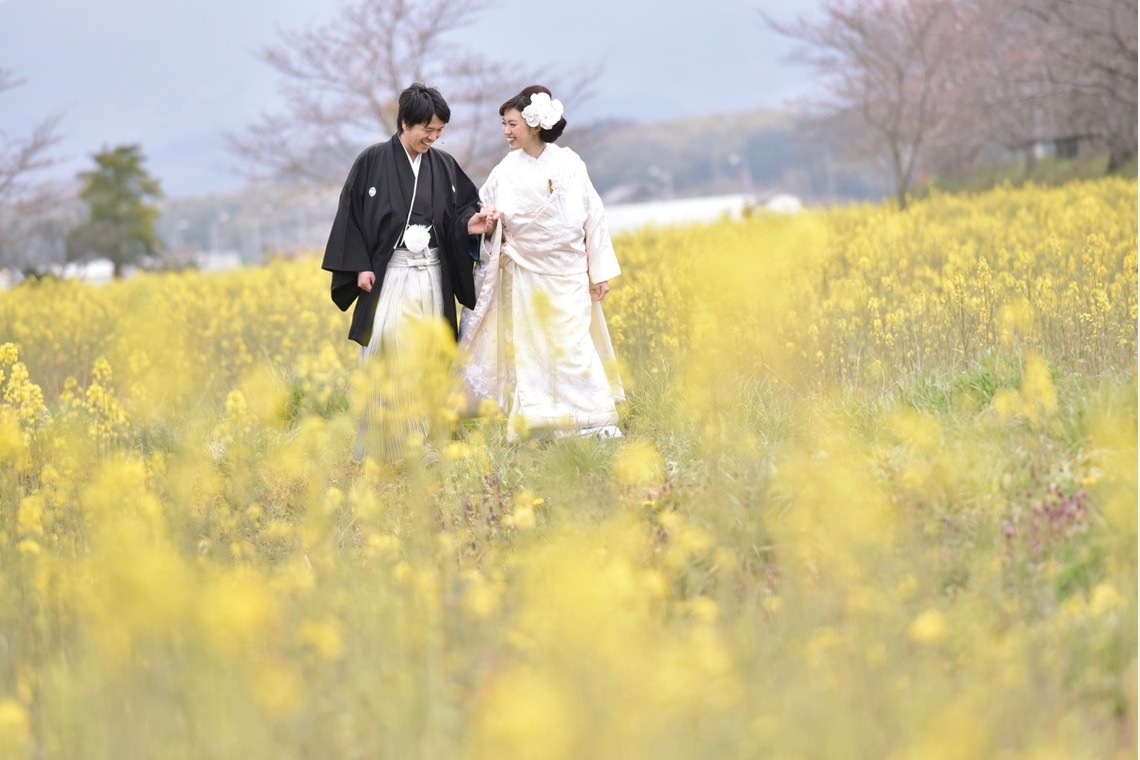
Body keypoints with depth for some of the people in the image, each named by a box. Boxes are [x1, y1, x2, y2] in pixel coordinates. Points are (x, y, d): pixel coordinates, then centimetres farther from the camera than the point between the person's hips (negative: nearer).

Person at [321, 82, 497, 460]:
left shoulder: (444, 166, 8)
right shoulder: (372, 161, -1)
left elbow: (460, 208, 11)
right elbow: (351, 215, 0)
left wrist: (469, 223, -13)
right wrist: (360, 267, -7)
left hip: (432, 278, 3)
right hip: (389, 276, -3)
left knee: (428, 363, 2)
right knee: (389, 358, -9)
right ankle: (379, 450, -4)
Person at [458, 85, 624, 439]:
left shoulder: (569, 164, -4)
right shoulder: (506, 171, -1)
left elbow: (593, 218, 1)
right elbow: (491, 229, 7)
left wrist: (601, 272, 1)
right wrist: (489, 225, -17)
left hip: (568, 276, -1)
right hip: (523, 277, 1)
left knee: (574, 347, -3)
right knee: (527, 349, 2)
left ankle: (596, 424, 6)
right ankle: (533, 427, 7)